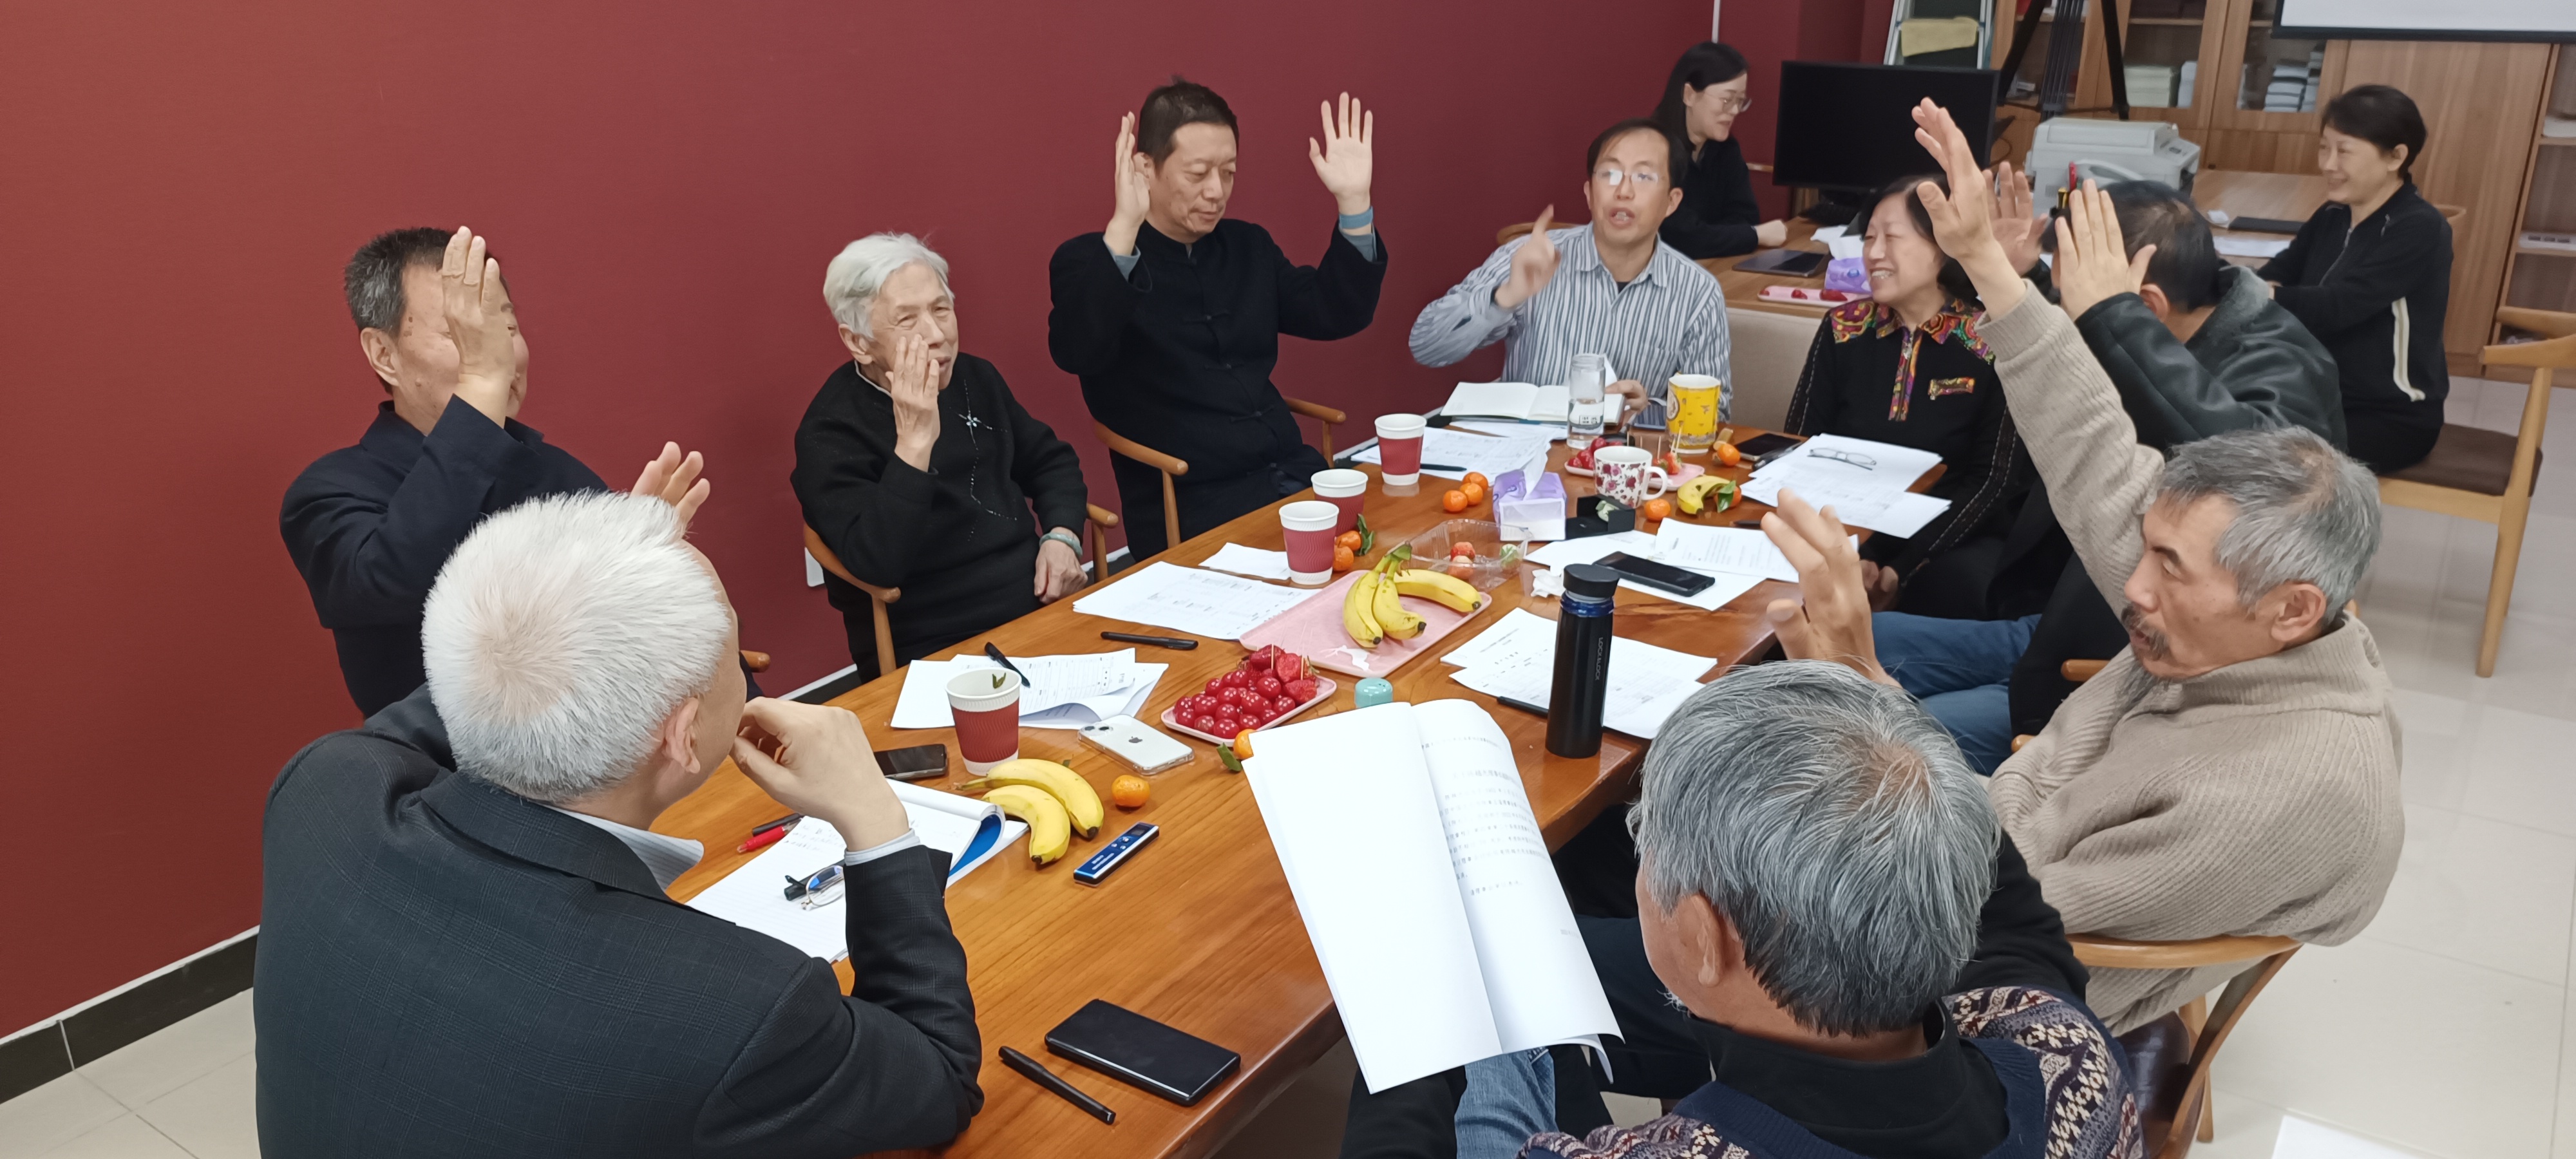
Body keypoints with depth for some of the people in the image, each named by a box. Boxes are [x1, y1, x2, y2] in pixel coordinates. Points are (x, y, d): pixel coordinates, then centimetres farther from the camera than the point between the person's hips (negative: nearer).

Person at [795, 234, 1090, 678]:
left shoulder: (975, 378, 10)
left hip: (1040, 603, 7)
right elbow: (877, 565, -22)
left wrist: (1063, 535, 3)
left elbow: (1051, 461, 22)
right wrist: (914, 442, -27)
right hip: (936, 657, -6)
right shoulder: (831, 432, -10)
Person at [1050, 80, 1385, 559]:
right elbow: (1076, 354, -21)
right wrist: (1123, 228, -31)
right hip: (1185, 507, -6)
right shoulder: (1089, 260, -2)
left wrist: (1353, 201, 4)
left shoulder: (1248, 245, 16)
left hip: (1291, 474, 6)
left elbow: (1339, 315, 14)